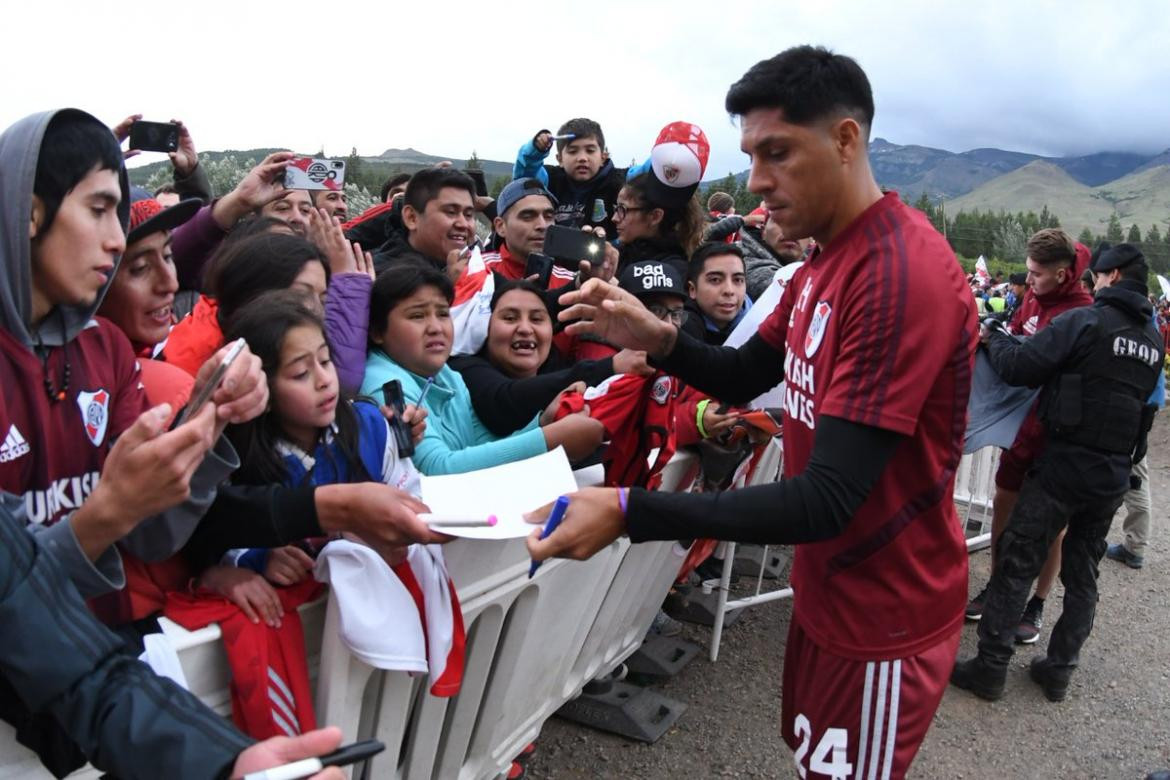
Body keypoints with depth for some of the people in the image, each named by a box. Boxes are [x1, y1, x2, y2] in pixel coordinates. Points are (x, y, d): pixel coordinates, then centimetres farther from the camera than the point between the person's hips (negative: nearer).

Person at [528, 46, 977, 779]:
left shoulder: (905, 275, -28)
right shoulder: (826, 258, 5)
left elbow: (828, 499, -32)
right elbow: (744, 377, 10)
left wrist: (628, 511, -37)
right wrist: (661, 340, -11)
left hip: (885, 613, -9)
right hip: (829, 587, 9)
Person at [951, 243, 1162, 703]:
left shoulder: (1085, 321, -12)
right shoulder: (1153, 339, 10)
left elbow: (1017, 368, -15)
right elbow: (1139, 397, 20)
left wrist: (993, 337, 2)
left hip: (1066, 463, -7)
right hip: (1115, 474, 7)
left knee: (1016, 564, 1)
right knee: (1082, 574, 15)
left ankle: (990, 668, 6)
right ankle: (1059, 670, 24)